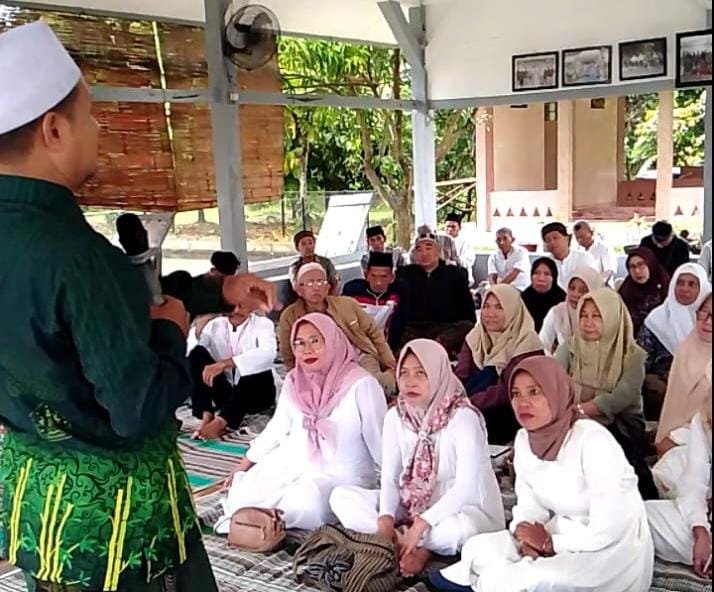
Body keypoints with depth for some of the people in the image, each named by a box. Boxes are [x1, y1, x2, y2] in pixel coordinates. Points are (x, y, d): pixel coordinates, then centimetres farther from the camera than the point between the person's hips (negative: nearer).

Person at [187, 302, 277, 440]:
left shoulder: (263, 324, -6)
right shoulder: (214, 325, 4)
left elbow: (268, 353, -29)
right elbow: (190, 353, -9)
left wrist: (223, 364, -39)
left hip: (256, 392, -2)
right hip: (224, 392, 3)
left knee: (255, 366, -32)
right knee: (197, 353, -17)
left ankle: (220, 422, -36)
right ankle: (207, 417, -29)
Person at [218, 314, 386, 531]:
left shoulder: (361, 385, -18)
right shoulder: (294, 381, 1)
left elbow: (379, 440, -13)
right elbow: (276, 429, 12)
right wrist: (241, 468, 17)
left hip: (341, 477, -4)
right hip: (292, 465, 5)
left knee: (302, 505, -30)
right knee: (242, 496, -14)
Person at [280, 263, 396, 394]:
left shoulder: (347, 304, 6)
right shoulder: (289, 317, 2)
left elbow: (374, 333, 16)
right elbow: (289, 358, 11)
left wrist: (389, 362, 9)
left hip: (361, 357, 1)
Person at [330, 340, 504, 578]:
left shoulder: (462, 417, -21)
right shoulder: (395, 416, -4)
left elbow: (466, 487, -26)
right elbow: (389, 478, -6)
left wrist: (420, 525, -31)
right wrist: (385, 518, -25)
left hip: (460, 508, -5)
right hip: (411, 506, 5)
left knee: (462, 527, -41)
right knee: (341, 496, -12)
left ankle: (397, 544, -15)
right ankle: (416, 548, -20)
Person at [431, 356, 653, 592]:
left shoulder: (592, 440, -24)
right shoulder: (524, 439, -2)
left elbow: (609, 530, -26)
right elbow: (530, 507, 5)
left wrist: (549, 544, -16)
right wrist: (528, 542, -16)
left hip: (615, 550, -7)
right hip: (563, 535, 7)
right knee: (477, 548, -7)